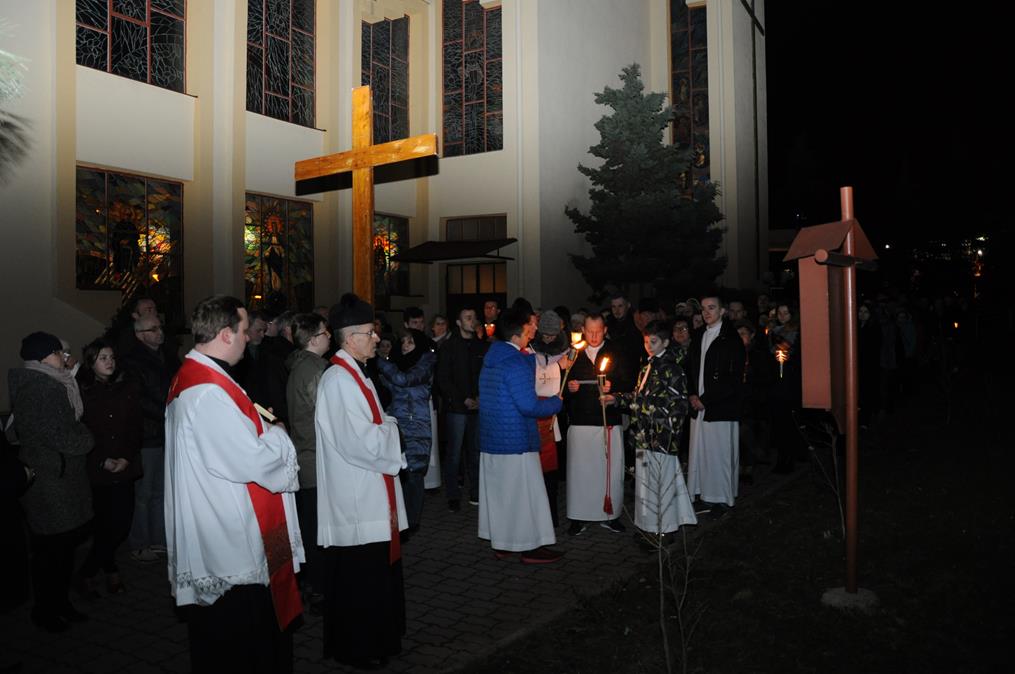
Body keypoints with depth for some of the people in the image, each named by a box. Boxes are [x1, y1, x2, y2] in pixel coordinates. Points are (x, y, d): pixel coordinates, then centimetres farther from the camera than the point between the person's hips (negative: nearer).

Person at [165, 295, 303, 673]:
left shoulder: (191, 377, 9)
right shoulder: (209, 392, -25)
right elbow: (253, 461, -25)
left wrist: (258, 427, 5)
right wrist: (277, 435, -7)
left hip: (214, 539, 11)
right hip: (232, 544, -11)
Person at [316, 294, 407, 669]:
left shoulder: (355, 374, 12)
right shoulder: (339, 379, -20)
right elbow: (360, 442, -25)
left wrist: (383, 428, 1)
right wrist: (391, 428, -10)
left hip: (370, 497, 10)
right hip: (355, 501, -10)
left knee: (375, 573, 19)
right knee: (358, 578, 3)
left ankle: (376, 640, 33)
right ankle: (355, 648, 19)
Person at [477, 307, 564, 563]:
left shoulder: (491, 360, 11)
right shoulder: (516, 364, -18)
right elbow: (529, 406, -21)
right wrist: (556, 402, -7)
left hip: (490, 441, 9)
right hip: (516, 441, -9)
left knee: (497, 492, 14)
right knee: (523, 493, 1)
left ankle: (501, 542, 23)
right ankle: (529, 546, 9)